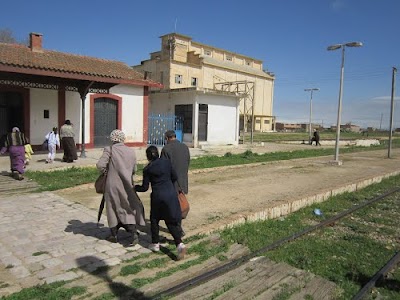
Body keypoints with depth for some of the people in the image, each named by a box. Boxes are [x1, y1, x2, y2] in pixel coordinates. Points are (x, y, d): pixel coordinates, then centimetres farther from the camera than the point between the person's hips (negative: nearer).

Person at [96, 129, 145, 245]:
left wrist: (105, 170, 3)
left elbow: (100, 165, -17)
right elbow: (133, 170, 7)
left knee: (113, 209, 14)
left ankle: (114, 235, 24)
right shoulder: (131, 151, 2)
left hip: (112, 185, -2)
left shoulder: (109, 150, -9)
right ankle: (133, 233, 0)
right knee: (129, 209, 13)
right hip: (127, 186, 2)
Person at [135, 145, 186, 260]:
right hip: (171, 194, 3)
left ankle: (155, 244, 28)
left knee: (154, 219, 20)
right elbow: (175, 177, 8)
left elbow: (145, 187, 0)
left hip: (157, 196, -3)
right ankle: (179, 244, -6)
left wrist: (135, 187, 19)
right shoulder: (166, 162, 3)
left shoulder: (147, 169, -4)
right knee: (171, 221, 10)